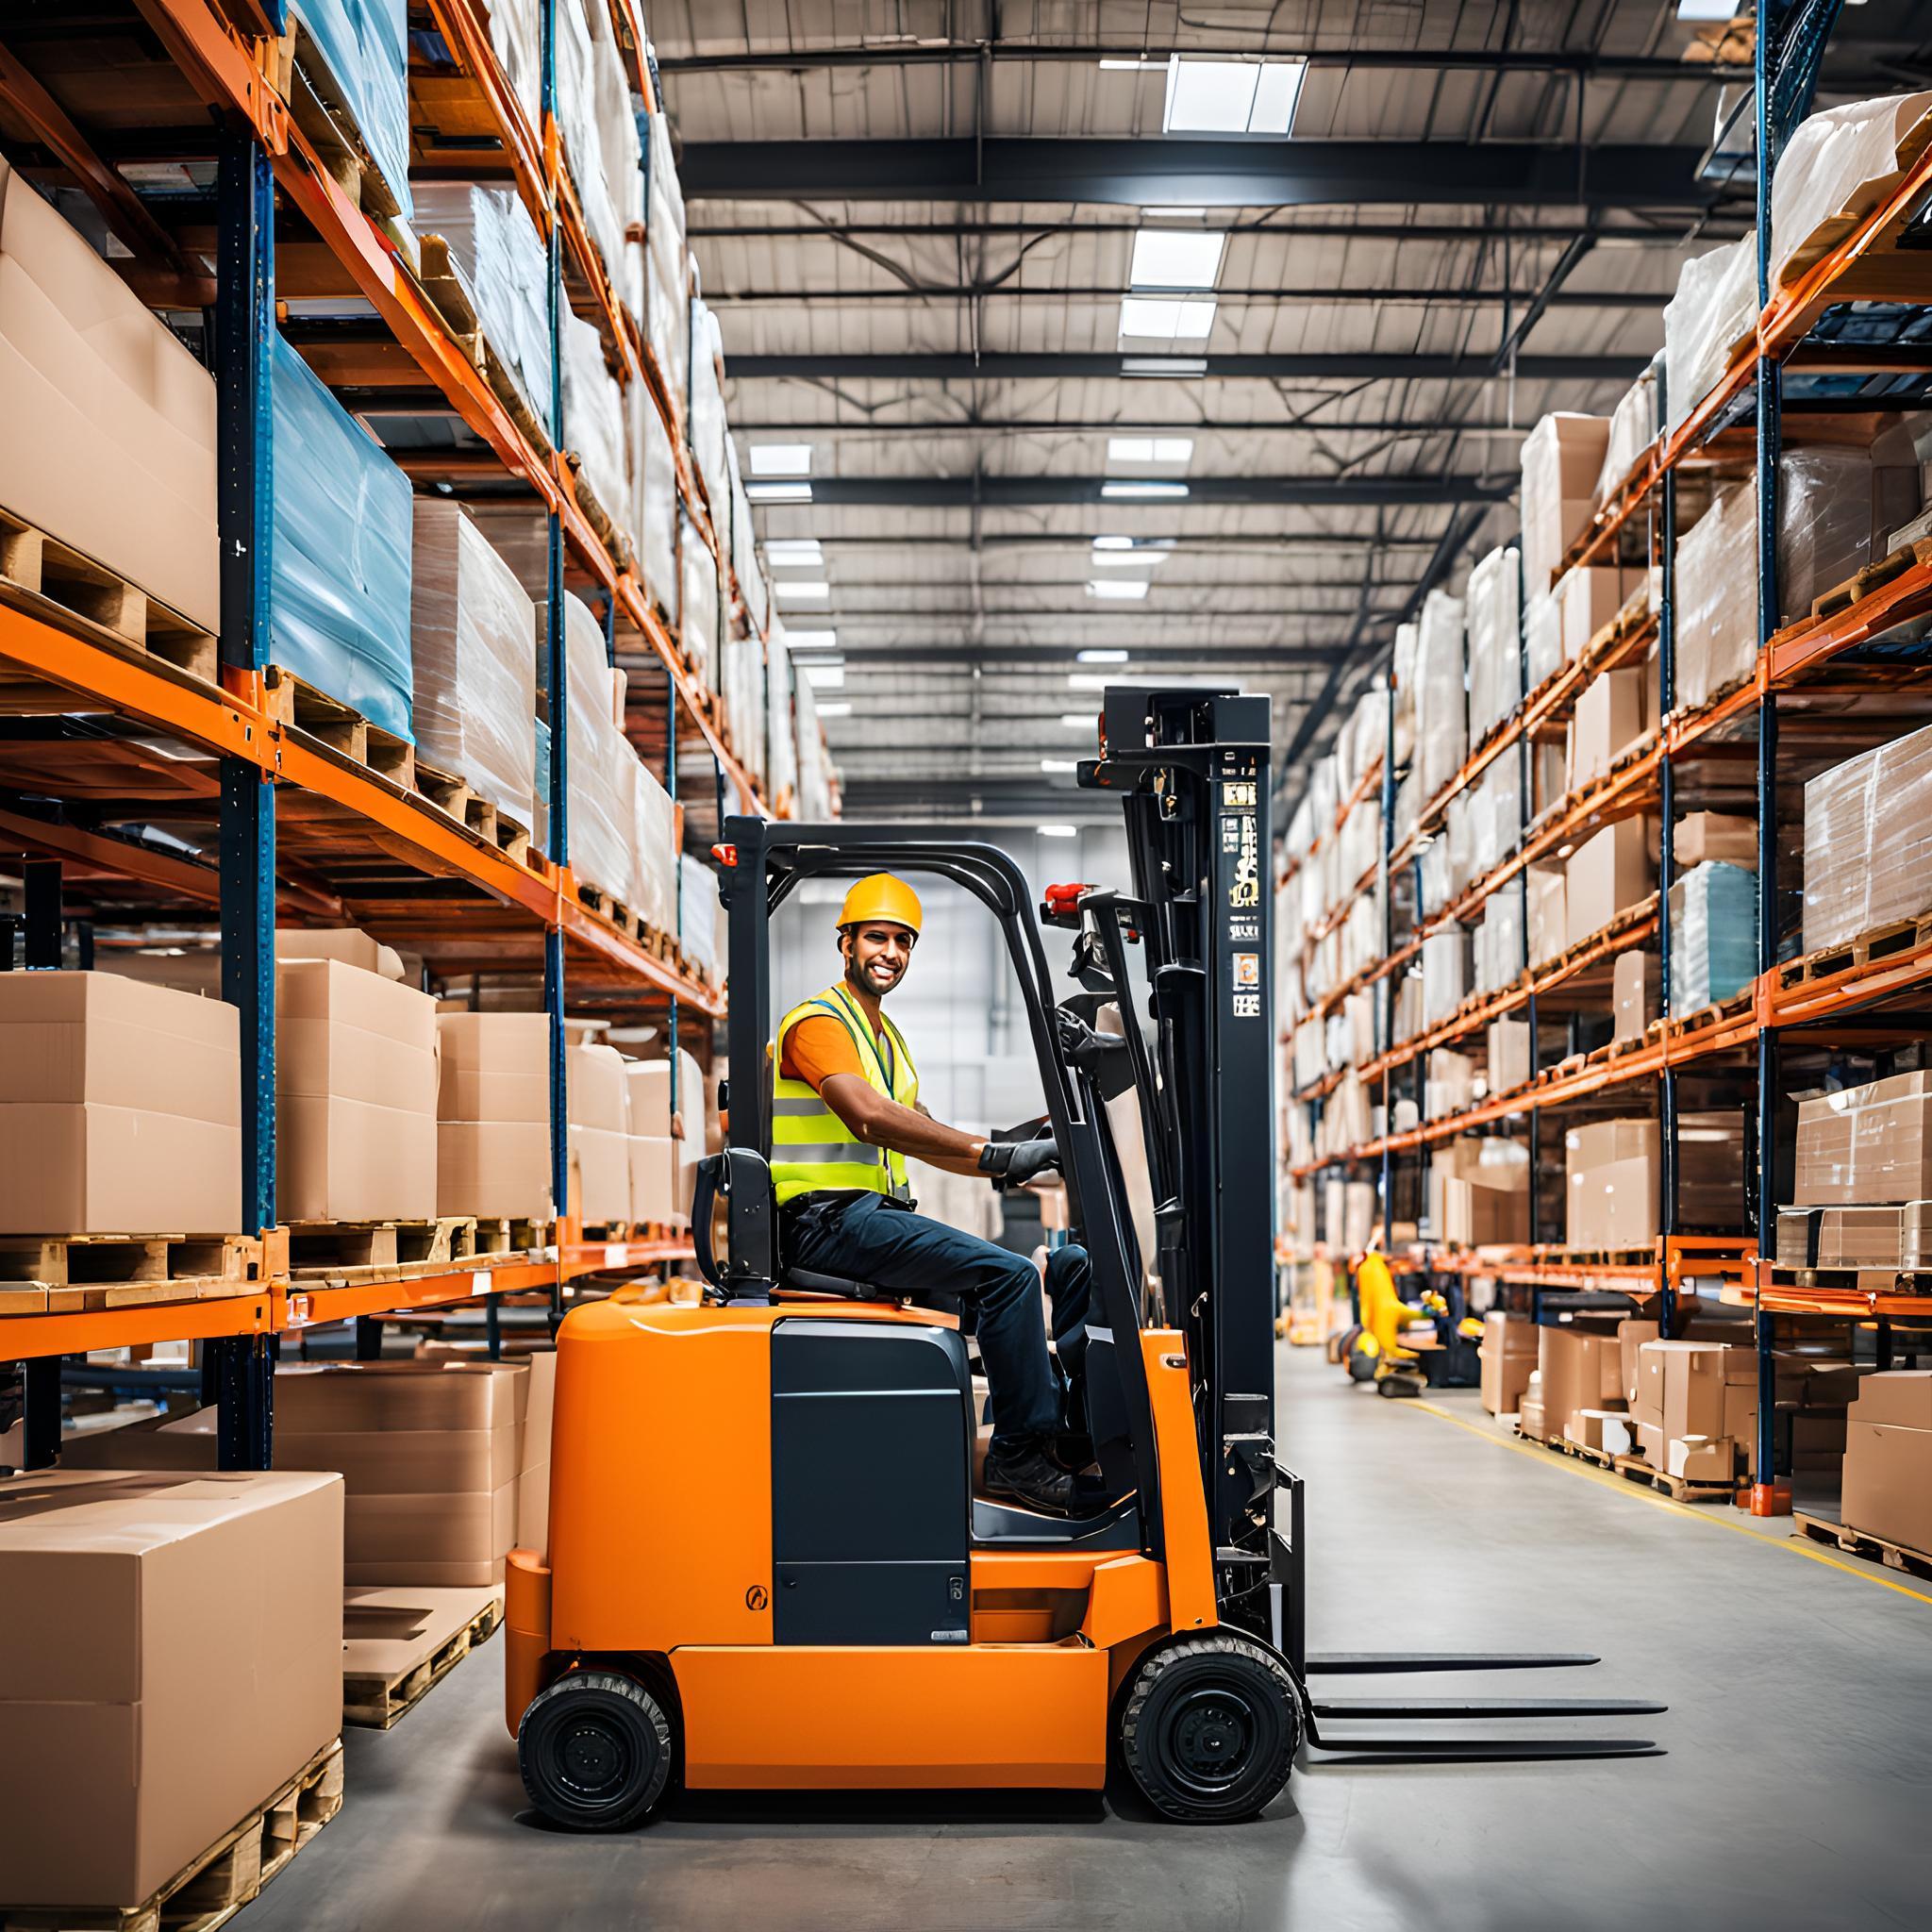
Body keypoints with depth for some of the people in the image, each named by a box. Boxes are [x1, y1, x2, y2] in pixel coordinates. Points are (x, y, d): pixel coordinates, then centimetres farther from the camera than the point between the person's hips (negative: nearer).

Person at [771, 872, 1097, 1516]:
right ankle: (1019, 1455, -19)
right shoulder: (817, 1022, -8)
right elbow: (870, 1119, -25)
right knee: (1008, 1273, -26)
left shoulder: (887, 1038, 24)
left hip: (883, 1216, 9)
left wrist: (1006, 1164, 5)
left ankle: (1070, 1417, -2)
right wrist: (992, 1154, -30)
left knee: (1072, 1265, 2)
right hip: (829, 1223, -9)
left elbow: (925, 1138, 23)